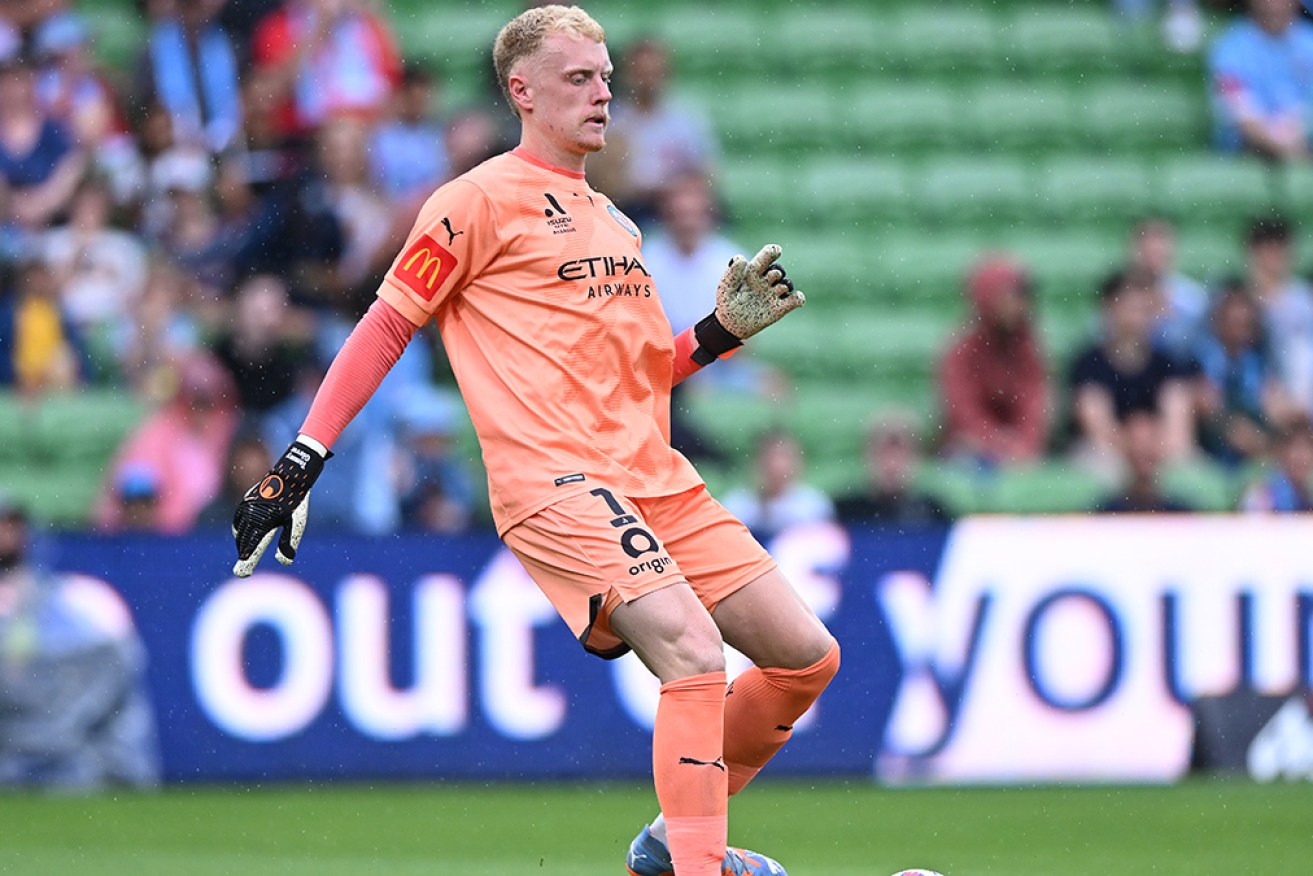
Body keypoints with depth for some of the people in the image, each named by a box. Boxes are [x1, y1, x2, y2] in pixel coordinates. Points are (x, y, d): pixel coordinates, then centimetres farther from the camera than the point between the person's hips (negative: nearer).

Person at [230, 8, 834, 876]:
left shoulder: (614, 222, 23)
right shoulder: (482, 200, 0)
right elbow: (387, 326, -1)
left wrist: (726, 328, 13)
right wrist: (301, 460, -6)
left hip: (657, 478, 8)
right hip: (553, 479, -8)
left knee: (808, 654, 4)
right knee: (693, 650, -27)